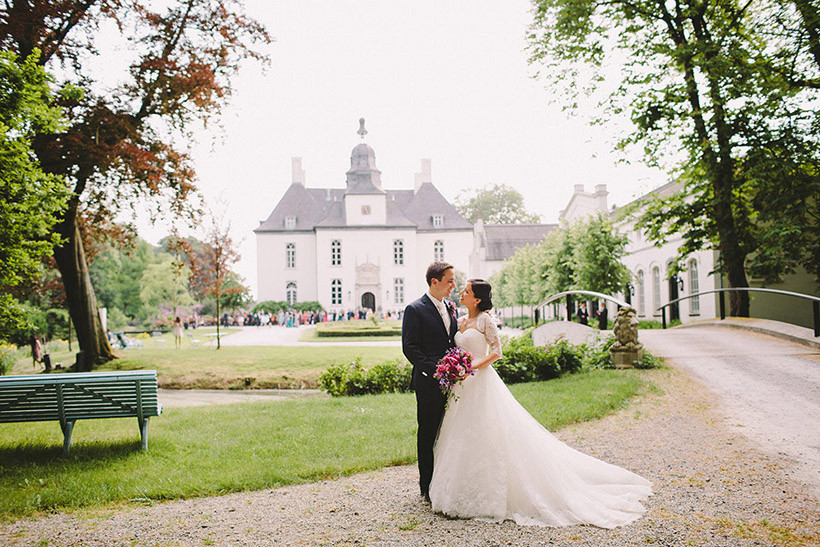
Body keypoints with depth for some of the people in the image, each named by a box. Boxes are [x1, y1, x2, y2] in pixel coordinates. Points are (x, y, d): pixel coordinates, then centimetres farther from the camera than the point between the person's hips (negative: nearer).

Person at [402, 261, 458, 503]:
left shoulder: (451, 308, 14)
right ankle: (427, 488, 13)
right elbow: (410, 348, -12)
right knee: (428, 435, 3)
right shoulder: (415, 310, -8)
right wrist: (434, 370, -19)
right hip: (429, 383, -6)